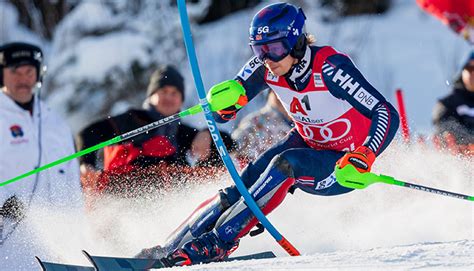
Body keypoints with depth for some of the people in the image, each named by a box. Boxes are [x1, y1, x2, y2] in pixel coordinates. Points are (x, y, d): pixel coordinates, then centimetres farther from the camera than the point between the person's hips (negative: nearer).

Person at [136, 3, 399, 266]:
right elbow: (222, 112, -6)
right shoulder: (266, 68, -13)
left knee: (285, 164, -31)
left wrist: (365, 156, -48)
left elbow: (387, 114, -32)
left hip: (343, 163, -6)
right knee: (244, 184, -16)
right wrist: (228, 97, -31)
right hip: (306, 143, 6)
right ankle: (172, 247, -12)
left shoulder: (328, 67, -30)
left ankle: (220, 241, -29)